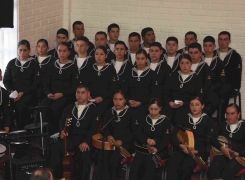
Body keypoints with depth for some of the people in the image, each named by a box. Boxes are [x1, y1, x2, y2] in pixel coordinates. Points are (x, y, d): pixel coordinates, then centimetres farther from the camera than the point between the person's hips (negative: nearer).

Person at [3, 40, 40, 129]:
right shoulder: (12, 63, 13)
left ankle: (23, 129, -23)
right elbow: (6, 80, 14)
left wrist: (23, 93, -13)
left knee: (21, 105, -34)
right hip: (14, 92, 2)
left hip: (28, 92, -2)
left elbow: (36, 83, 0)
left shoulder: (34, 64, 5)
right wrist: (11, 91, -7)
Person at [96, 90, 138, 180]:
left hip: (125, 143, -3)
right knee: (102, 156, -28)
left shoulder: (131, 113, 2)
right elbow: (104, 127, 10)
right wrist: (108, 136, -14)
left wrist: (122, 141, -15)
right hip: (111, 141, 3)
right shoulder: (109, 112, 15)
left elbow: (135, 132, -2)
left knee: (114, 158, -30)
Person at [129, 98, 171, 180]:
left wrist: (156, 149, -23)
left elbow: (165, 139, -6)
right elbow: (138, 134, 5)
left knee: (150, 160, -33)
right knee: (136, 160, -28)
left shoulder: (166, 121, 4)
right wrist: (147, 140, -16)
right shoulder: (144, 119, 16)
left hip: (160, 149, -3)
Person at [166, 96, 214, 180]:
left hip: (199, 151, -3)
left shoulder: (207, 120, 9)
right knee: (172, 163, -31)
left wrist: (196, 150, -15)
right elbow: (173, 136, 10)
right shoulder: (184, 119, 18)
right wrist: (181, 145, -11)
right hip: (182, 149, 3)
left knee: (186, 165, -35)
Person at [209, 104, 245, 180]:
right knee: (214, 167, -34)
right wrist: (221, 148, -15)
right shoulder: (222, 124, 18)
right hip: (223, 154, 2)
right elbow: (212, 138, 4)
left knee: (230, 168, -38)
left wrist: (238, 154, -17)